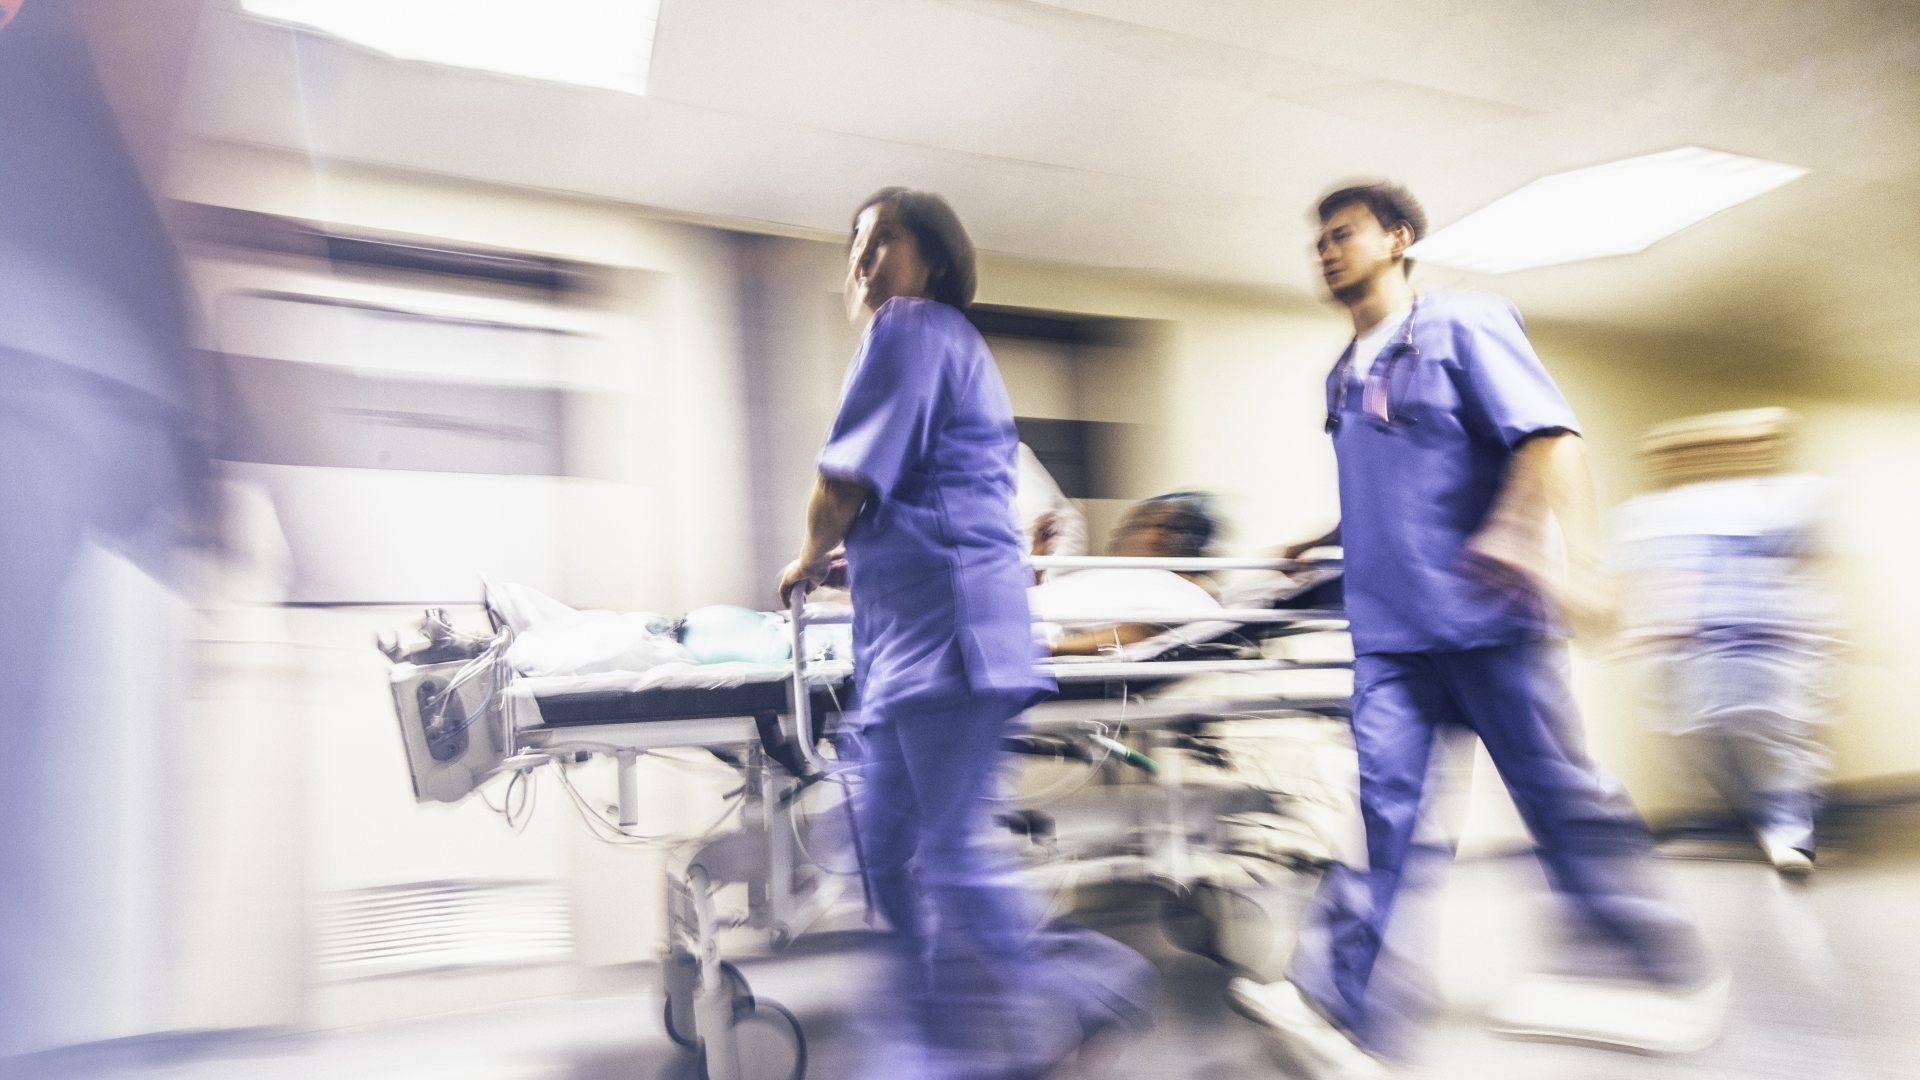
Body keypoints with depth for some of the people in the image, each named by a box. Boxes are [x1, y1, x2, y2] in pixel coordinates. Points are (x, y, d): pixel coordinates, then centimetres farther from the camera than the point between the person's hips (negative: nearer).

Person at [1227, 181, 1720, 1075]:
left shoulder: (1462, 324, -1)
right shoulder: (1344, 374, 18)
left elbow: (1547, 436, -13)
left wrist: (1581, 557, -24)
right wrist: (1317, 545, 32)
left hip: (1484, 616, -5)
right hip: (1389, 631, 5)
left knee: (1559, 798, 5)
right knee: (1387, 805, -4)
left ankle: (1677, 982, 26)